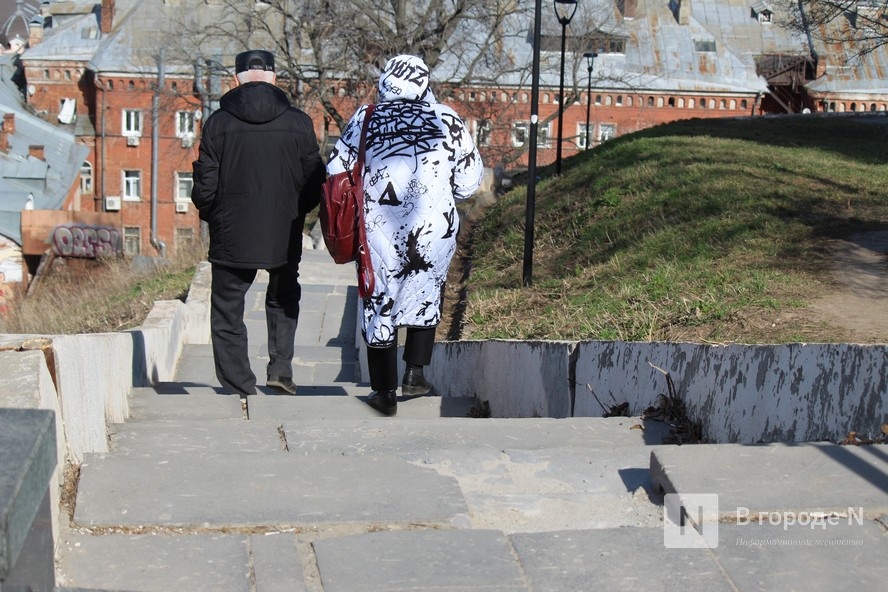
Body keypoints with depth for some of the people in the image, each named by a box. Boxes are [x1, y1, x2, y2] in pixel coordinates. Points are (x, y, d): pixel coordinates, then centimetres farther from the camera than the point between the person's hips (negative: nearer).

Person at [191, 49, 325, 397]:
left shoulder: (218, 122, -7)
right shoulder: (299, 123, -3)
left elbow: (205, 188, -6)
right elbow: (315, 185, 0)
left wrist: (212, 217, 13)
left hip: (231, 238, -2)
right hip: (284, 238, 2)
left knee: (227, 312, 9)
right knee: (284, 299, 25)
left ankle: (240, 390, 8)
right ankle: (281, 368, 13)